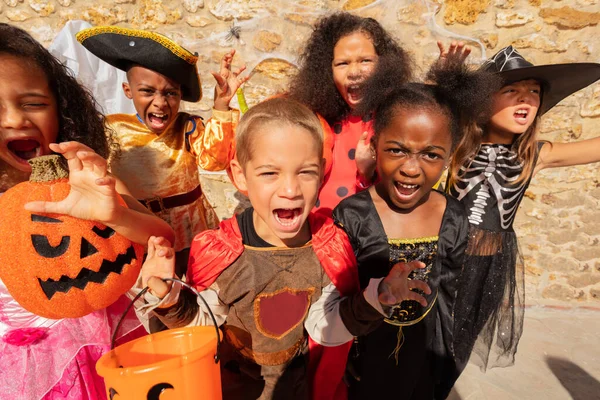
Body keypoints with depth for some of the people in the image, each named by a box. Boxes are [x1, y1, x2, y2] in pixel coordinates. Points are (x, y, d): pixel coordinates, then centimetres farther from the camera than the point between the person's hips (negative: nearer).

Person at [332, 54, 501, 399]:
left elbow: (448, 299, 0)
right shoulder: (350, 216, -24)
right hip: (362, 354, -2)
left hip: (423, 359, 3)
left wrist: (445, 363, 8)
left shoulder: (455, 220, -14)